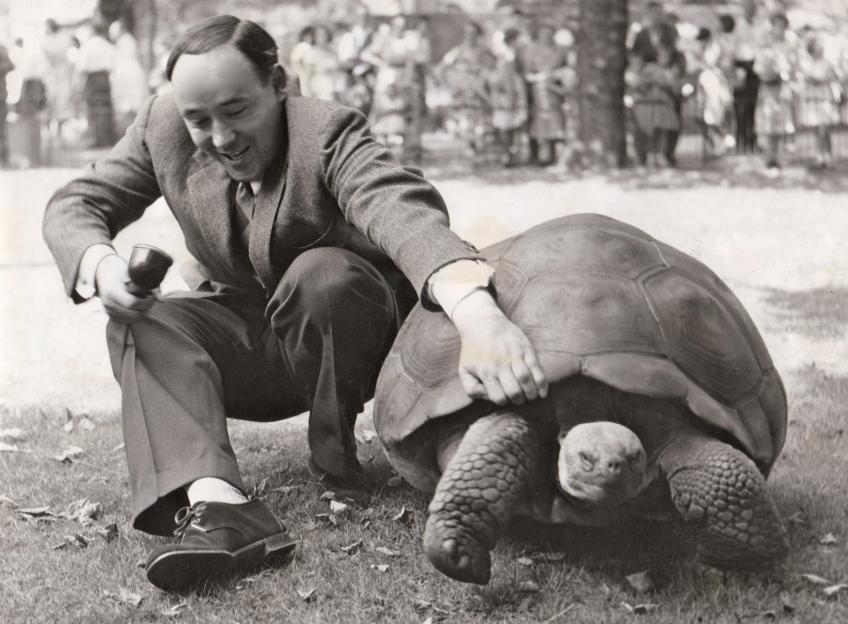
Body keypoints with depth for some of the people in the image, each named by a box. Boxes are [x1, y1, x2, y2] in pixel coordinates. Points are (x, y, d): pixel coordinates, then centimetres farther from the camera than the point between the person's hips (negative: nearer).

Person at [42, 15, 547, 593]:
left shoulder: (329, 133, -27)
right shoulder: (163, 129, -11)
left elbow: (405, 213, -46)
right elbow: (74, 205, -4)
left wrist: (477, 313, -68)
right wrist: (101, 262, -30)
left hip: (354, 337, -4)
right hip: (250, 344, 4)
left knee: (321, 273, -34)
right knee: (143, 321, -22)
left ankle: (337, 458, -12)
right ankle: (215, 502, -43)